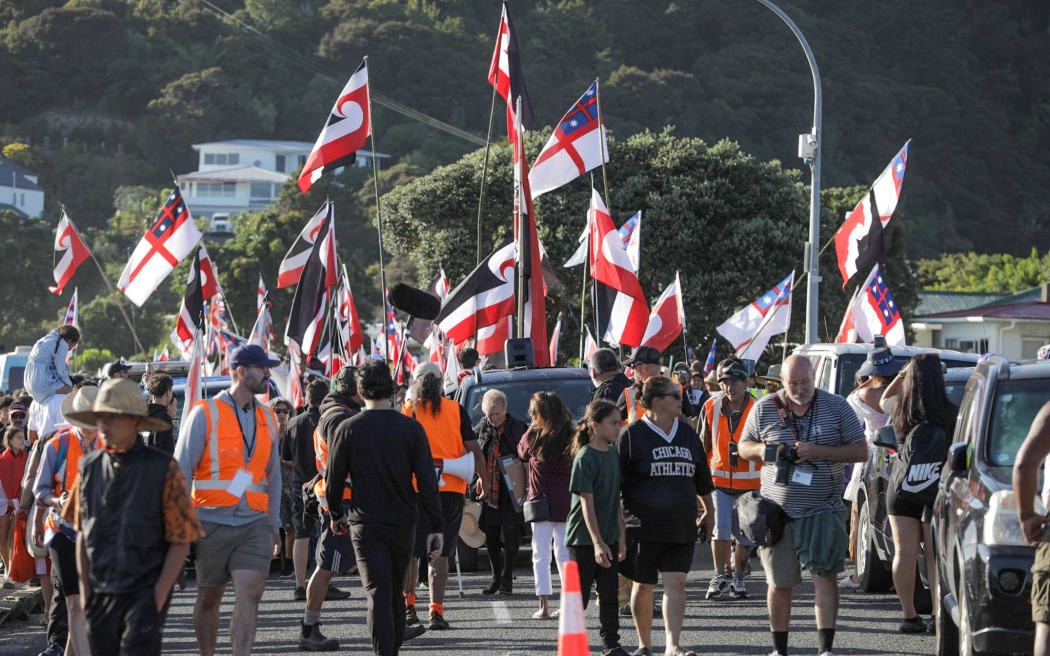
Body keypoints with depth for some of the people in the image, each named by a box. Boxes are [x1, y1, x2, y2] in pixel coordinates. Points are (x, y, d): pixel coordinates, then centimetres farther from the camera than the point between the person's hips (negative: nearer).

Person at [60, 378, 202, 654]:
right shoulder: (90, 466, 7)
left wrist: (159, 594, -10)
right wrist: (85, 587, 7)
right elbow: (82, 533, 14)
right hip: (101, 591, 4)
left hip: (145, 592, -4)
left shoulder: (163, 468, -6)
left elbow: (181, 540, -4)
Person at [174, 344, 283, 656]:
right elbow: (182, 470, -4)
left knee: (250, 593, -12)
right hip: (212, 522, -3)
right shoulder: (205, 413, -3)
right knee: (208, 598, 8)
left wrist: (274, 525, 17)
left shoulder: (266, 418, 12)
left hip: (254, 524, 3)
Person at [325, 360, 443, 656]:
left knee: (378, 595, -5)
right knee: (396, 593, 18)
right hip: (403, 522, 2)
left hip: (365, 524, -2)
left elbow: (334, 479, 2)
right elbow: (427, 481, -6)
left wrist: (335, 515, 20)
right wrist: (435, 528, -4)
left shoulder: (347, 429, -5)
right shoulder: (411, 428, -3)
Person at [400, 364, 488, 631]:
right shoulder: (456, 411, 4)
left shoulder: (406, 410, 1)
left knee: (410, 550, 14)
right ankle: (436, 611, -4)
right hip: (451, 487, 1)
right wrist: (484, 480, 18)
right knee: (441, 553, 3)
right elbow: (474, 450, 5)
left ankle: (407, 604, 21)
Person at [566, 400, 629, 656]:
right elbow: (587, 503, -17)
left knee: (609, 594, 5)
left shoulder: (613, 454, 8)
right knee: (579, 594, 3)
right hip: (583, 538, -6)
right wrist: (597, 542, -22)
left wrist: (622, 536, 11)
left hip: (608, 537, 6)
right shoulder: (585, 458, -14)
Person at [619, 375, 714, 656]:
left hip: (681, 526, 3)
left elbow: (702, 479, 24)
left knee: (676, 583, -7)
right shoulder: (633, 435, -3)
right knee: (643, 585, 6)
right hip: (644, 526, -3)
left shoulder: (687, 434, 13)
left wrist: (708, 510, 27)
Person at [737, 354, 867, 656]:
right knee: (779, 583, 6)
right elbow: (743, 447, 14)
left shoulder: (836, 406, 0)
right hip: (778, 509, 2)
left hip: (823, 510, -2)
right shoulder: (764, 408, 4)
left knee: (825, 574, -13)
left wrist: (818, 452, -15)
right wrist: (762, 450, -10)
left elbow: (861, 451, -1)